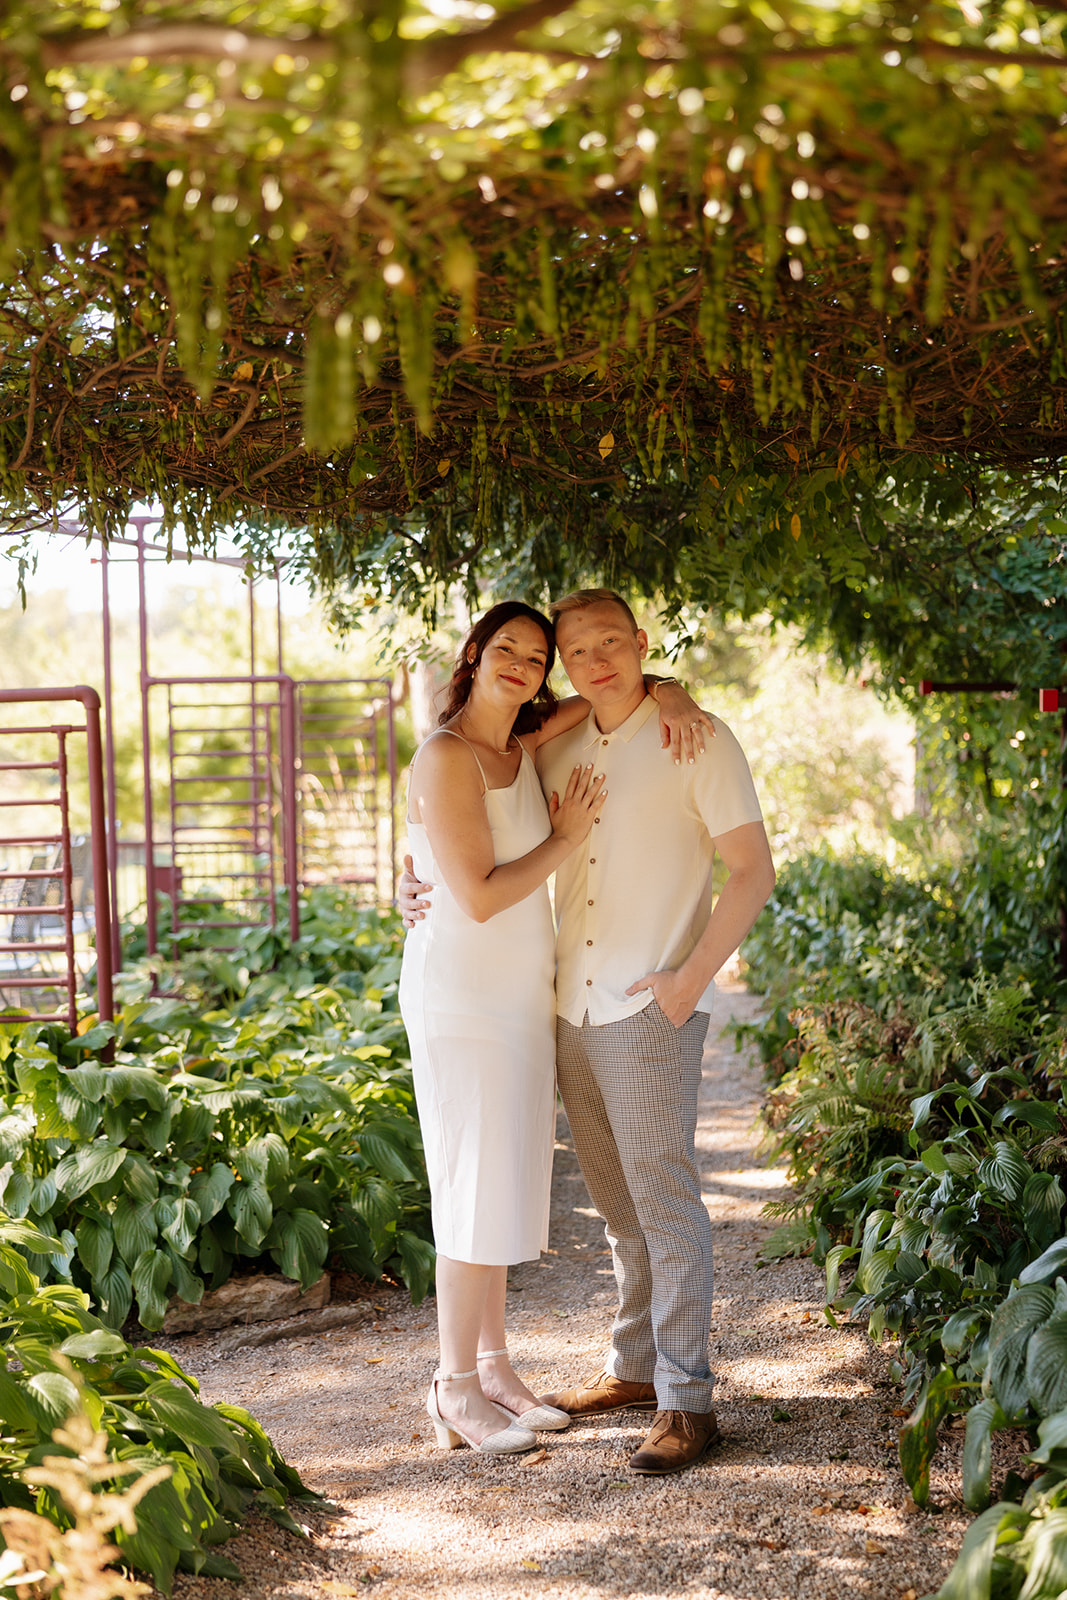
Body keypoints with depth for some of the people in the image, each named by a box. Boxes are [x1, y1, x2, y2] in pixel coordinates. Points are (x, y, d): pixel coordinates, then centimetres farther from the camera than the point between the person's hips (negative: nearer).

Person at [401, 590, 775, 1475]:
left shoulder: (697, 739, -6)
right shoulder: (557, 753, 11)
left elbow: (754, 871, -7)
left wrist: (692, 975, -16)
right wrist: (421, 881, 3)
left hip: (650, 1012, -6)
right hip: (573, 1008, 6)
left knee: (665, 1201, -6)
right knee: (620, 1204, 14)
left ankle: (687, 1400, -2)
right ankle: (636, 1366, 25)